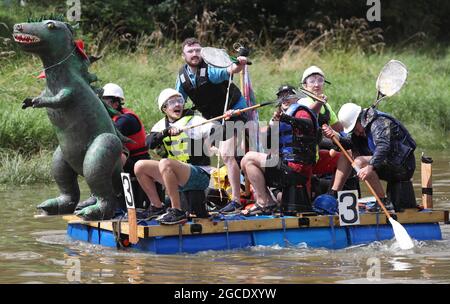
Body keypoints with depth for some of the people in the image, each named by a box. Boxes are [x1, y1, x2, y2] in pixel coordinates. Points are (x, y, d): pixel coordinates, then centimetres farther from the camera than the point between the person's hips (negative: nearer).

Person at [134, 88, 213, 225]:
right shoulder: (162, 125, 10)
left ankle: (178, 212, -29)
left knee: (165, 163, -32)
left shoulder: (195, 121, -6)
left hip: (200, 176, -7)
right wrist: (166, 132, -23)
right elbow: (150, 143, -7)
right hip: (176, 177, 7)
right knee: (140, 166, 2)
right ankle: (157, 208, 8)